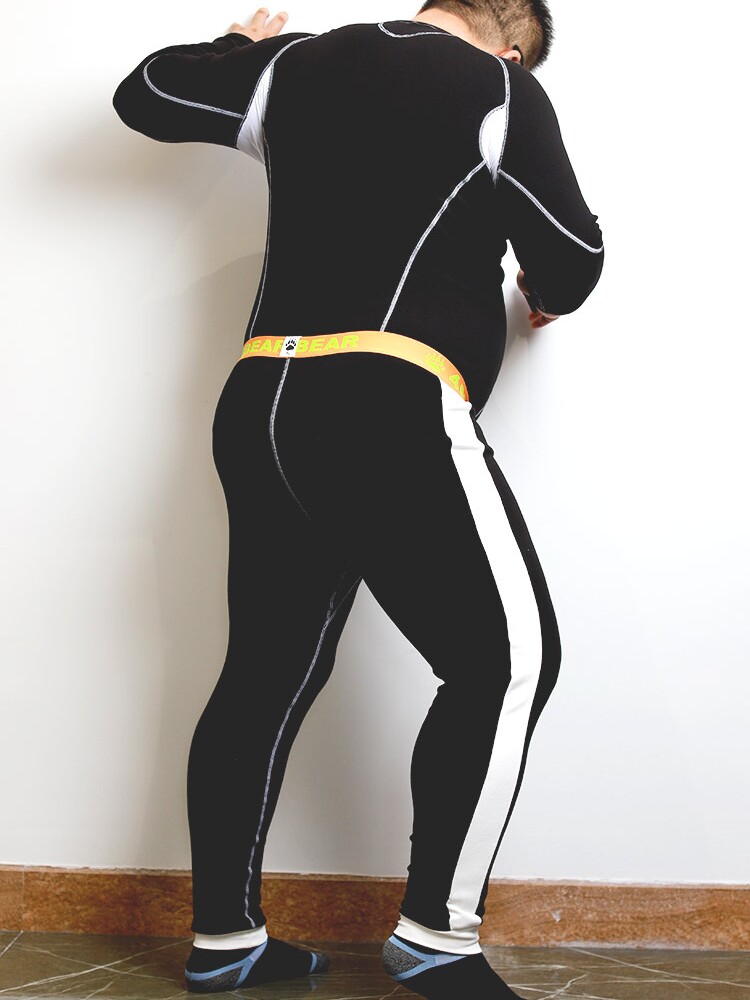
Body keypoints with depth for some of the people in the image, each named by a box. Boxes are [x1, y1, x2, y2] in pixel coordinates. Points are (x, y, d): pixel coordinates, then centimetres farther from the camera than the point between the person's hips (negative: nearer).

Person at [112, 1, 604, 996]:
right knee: (507, 657, -2)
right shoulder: (501, 92, 3)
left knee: (268, 672, 13)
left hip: (259, 410, 7)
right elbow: (575, 259, 6)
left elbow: (143, 94, 27)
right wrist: (545, 299, 29)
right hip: (388, 413, -7)